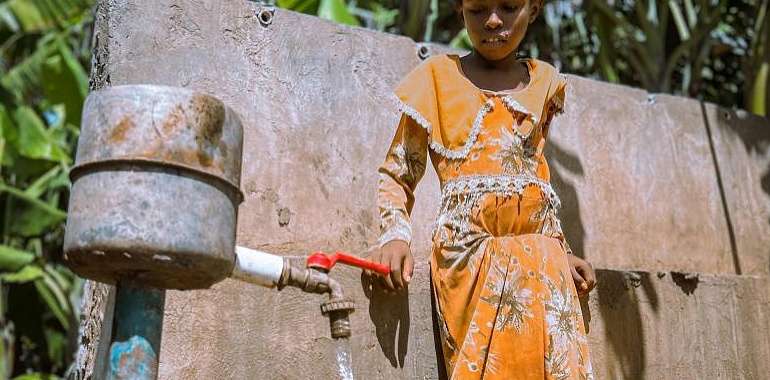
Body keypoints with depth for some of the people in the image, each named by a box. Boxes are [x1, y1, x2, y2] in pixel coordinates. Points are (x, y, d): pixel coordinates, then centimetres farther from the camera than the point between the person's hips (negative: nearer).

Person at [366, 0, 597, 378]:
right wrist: (395, 235, -13)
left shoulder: (545, 82, 17)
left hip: (540, 253, 4)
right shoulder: (438, 75, 6)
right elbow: (396, 173, 5)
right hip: (470, 251, -3)